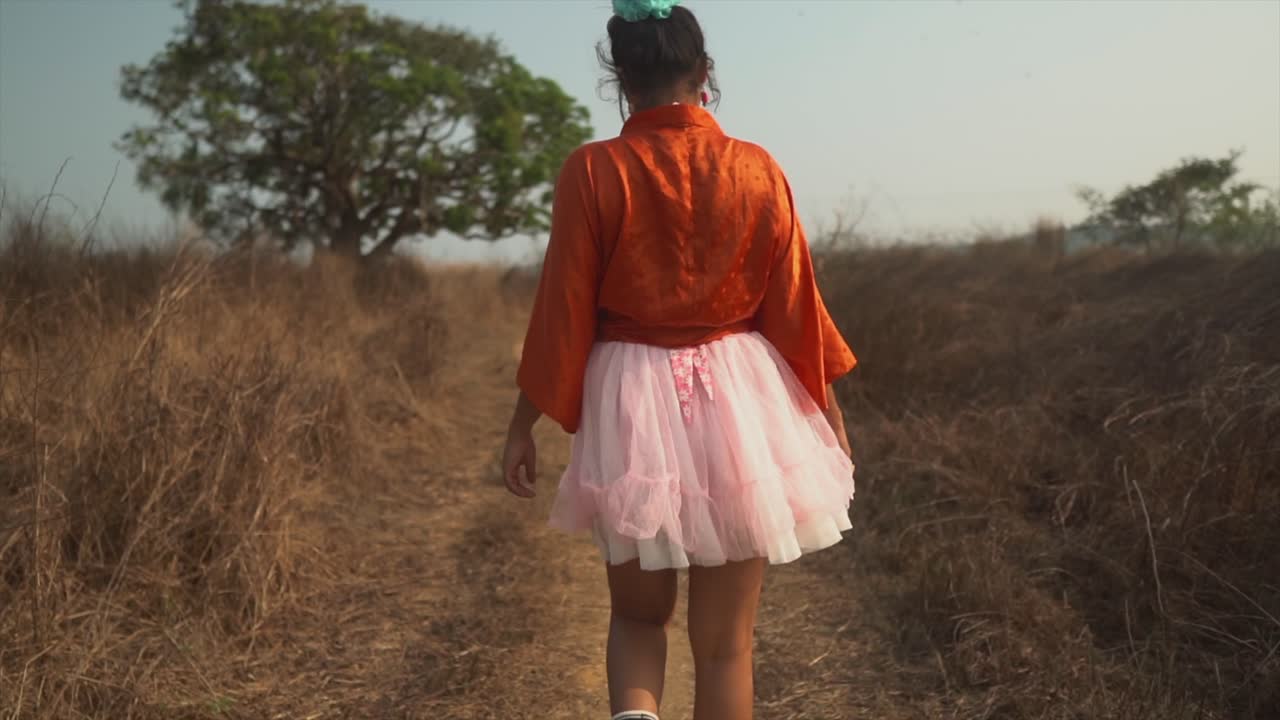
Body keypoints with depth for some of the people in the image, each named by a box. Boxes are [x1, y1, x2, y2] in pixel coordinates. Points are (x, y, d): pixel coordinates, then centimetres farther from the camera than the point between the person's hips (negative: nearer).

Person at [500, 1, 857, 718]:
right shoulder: (757, 169, -1)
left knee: (639, 611, 20)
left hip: (632, 403, 0)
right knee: (725, 638, 12)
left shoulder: (593, 170, -6)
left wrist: (525, 423, 6)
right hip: (742, 400, 1)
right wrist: (828, 410, 15)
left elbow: (564, 310, -4)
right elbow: (795, 306, 3)